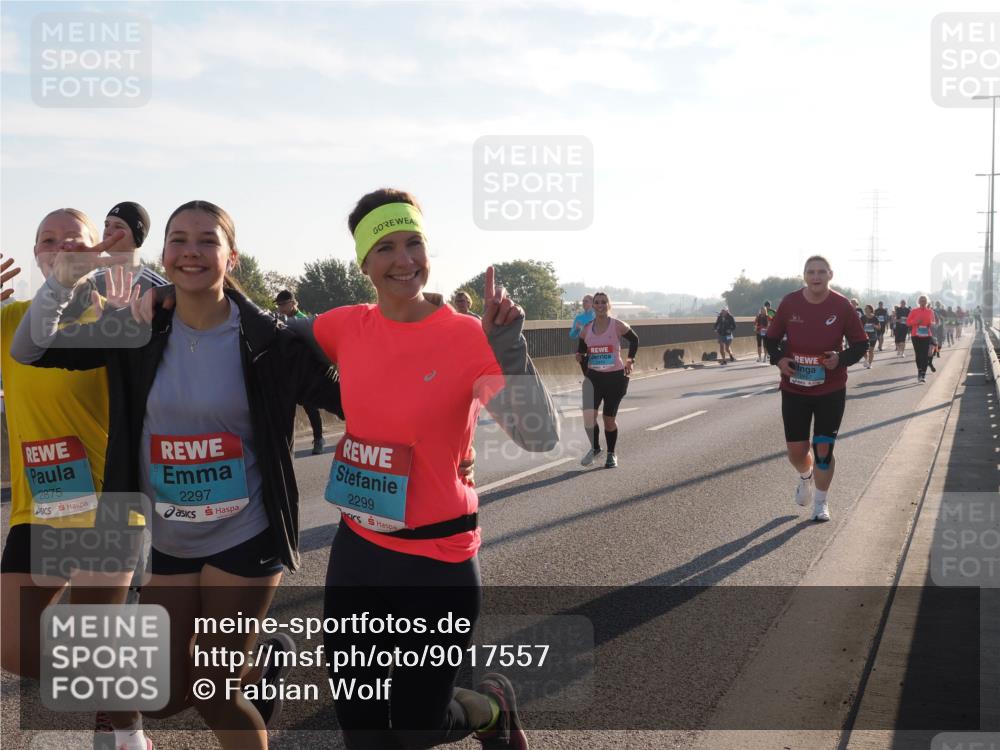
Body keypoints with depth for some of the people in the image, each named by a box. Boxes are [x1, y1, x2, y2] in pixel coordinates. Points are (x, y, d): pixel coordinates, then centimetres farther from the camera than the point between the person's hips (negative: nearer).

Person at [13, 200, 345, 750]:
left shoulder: (266, 339, -11)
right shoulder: (139, 331, -4)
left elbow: (346, 398, -10)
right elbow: (29, 351, -6)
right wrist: (61, 283, -23)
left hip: (243, 537, -3)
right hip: (166, 540, 4)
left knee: (213, 691, 2)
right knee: (165, 695, 10)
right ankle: (249, 665, 40)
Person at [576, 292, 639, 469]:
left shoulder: (618, 326, -7)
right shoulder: (587, 329, 2)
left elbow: (634, 340, 7)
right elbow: (581, 349, 16)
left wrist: (630, 360, 3)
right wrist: (580, 356, -1)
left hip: (615, 377, -2)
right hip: (593, 377, 2)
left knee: (610, 418, 3)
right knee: (588, 415, -15)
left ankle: (611, 454, 26)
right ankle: (595, 448, 10)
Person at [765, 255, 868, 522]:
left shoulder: (842, 306, -8)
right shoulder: (789, 303, -5)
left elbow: (861, 343, 0)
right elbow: (772, 338, 7)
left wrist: (841, 358, -20)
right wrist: (779, 358, -14)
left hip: (831, 390, -1)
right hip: (794, 388, 1)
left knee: (824, 448, 2)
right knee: (796, 450, 5)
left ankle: (821, 502, 23)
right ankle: (806, 476, 41)